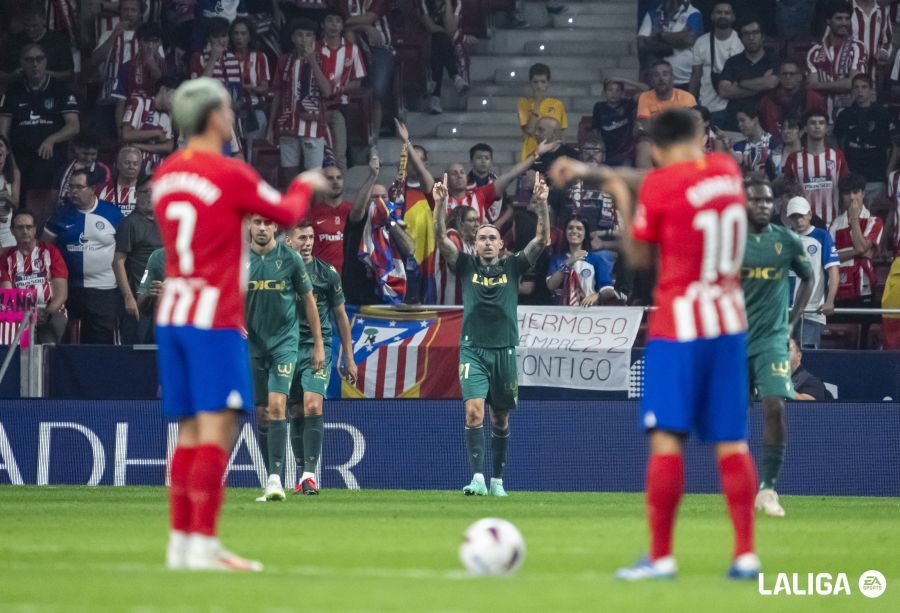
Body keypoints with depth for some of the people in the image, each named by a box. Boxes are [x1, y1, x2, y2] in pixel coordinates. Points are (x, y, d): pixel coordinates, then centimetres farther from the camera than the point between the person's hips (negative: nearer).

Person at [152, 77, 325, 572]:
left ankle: (180, 542, 10)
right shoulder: (231, 175, -11)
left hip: (171, 313, 7)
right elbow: (287, 214, 3)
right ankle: (204, 545, -14)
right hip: (214, 317, -7)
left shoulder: (165, 175, 10)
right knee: (217, 426, -9)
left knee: (189, 432, 11)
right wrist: (305, 186, 24)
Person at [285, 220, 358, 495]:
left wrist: (349, 358, 10)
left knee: (313, 407, -17)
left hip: (318, 349, -2)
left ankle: (310, 473, -19)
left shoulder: (327, 273, 2)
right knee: (296, 413, 5)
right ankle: (302, 475, 14)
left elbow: (340, 316, 10)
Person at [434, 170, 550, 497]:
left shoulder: (512, 267, 7)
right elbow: (441, 238, -6)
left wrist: (542, 202, -14)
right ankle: (477, 478, -23)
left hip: (505, 351, 2)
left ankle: (497, 480, 22)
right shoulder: (466, 266, 6)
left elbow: (542, 239, -2)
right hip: (473, 350, -2)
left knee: (501, 419, 10)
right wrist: (440, 204, -20)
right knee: (474, 411, -18)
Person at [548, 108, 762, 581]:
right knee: (731, 442, 5)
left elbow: (638, 258, -1)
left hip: (678, 327, -5)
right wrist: (592, 172, 21)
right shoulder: (727, 170, 6)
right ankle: (746, 555, 0)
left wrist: (622, 200, 11)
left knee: (667, 438, -5)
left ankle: (660, 556, -7)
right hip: (731, 322, 5)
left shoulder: (659, 184, -10)